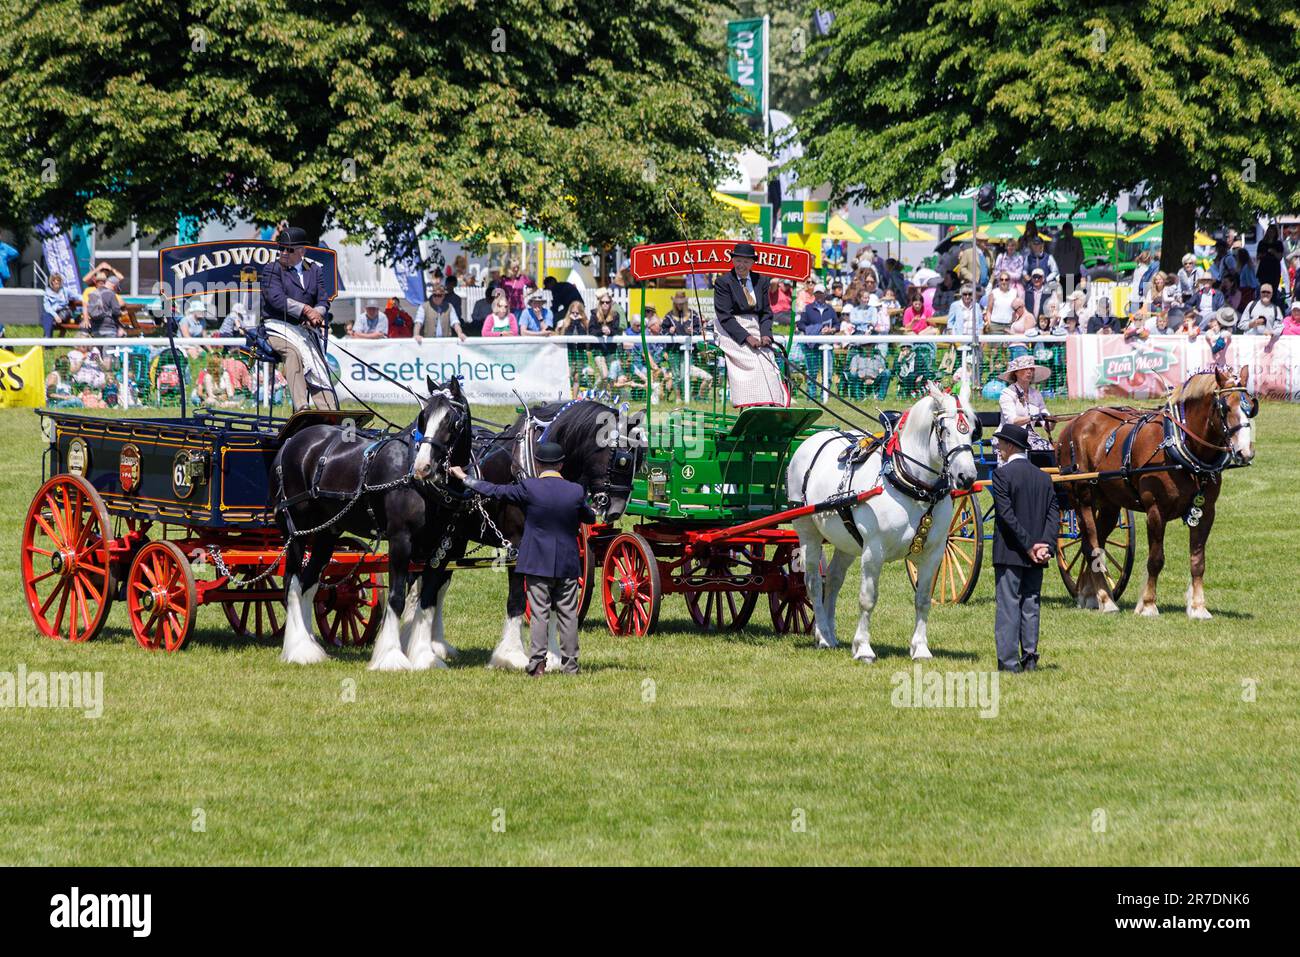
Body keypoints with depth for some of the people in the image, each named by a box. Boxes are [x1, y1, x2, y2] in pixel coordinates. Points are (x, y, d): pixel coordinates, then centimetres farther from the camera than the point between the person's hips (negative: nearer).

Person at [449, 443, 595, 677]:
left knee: (539, 614, 1)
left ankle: (537, 663, -5)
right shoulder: (576, 491, -5)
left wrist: (464, 478, 7)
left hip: (537, 563, -2)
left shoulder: (528, 488, -11)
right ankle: (570, 664, 11)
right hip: (568, 565, 2)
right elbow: (590, 518, 12)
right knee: (567, 614, 8)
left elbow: (494, 491, -4)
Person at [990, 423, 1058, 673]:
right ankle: (1030, 658, 11)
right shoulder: (1043, 477, 8)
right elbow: (1054, 514, 1)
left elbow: (1006, 515, -16)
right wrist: (1046, 546, -7)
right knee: (1031, 605, 11)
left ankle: (1008, 660, -5)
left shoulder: (1002, 474, -10)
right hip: (1036, 558, 5)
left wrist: (1029, 546, -14)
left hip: (1010, 553, -5)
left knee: (1008, 606, -2)